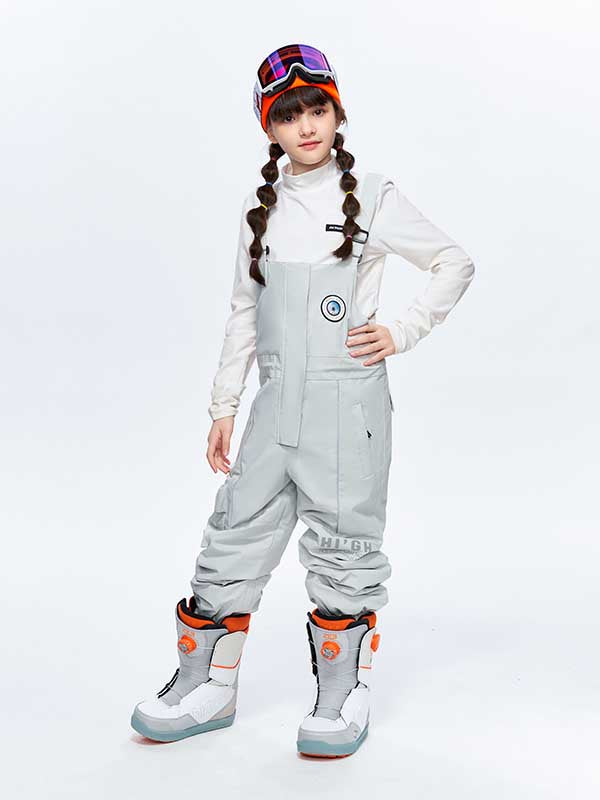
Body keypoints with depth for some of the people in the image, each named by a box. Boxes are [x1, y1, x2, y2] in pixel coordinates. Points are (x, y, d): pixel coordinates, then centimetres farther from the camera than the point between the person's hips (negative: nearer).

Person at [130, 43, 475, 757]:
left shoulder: (371, 197, 0)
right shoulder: (262, 209, 11)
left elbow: (455, 263, 7)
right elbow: (244, 313, 15)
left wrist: (401, 333, -4)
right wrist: (224, 406, 13)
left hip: (348, 400, -4)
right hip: (276, 404, 4)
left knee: (341, 548, 2)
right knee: (236, 536, 7)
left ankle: (344, 697, 19)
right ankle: (207, 687, 22)